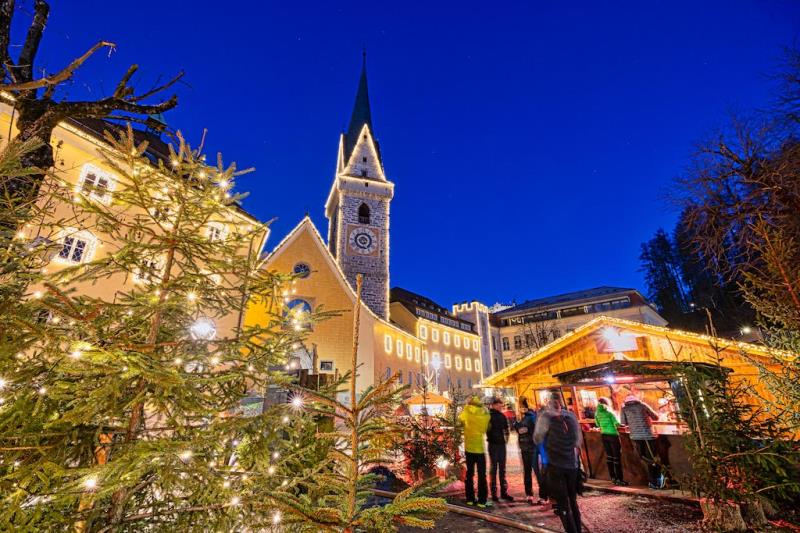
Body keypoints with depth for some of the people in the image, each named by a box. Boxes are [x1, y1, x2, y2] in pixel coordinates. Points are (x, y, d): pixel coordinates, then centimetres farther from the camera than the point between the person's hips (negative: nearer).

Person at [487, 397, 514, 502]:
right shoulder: (489, 416, -9)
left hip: (502, 444, 5)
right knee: (494, 469, 2)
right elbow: (488, 429, -12)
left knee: (502, 469, 11)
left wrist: (506, 438, 5)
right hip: (493, 445, -5)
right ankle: (494, 493, 9)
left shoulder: (502, 416, 9)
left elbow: (506, 429, 16)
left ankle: (504, 492, 18)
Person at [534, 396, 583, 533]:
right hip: (573, 464, 5)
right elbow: (579, 440, 13)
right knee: (573, 501, 20)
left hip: (556, 465, -5)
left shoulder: (545, 416, -12)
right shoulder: (571, 415, 4)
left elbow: (538, 439, -5)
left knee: (563, 505, 3)